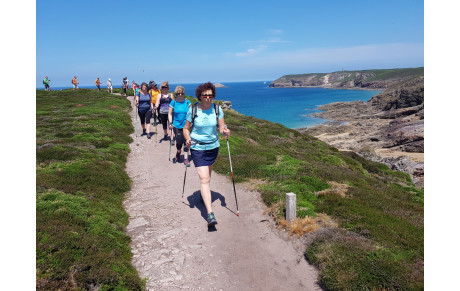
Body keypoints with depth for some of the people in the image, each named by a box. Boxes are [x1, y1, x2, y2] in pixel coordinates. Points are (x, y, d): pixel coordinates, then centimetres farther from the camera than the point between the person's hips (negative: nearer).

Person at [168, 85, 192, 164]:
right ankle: (178, 153, 34)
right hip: (177, 126, -1)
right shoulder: (173, 102, 0)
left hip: (186, 125, 1)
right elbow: (170, 114, 6)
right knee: (179, 142, 2)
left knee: (186, 141, 0)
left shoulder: (187, 102, 3)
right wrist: (170, 123, -4)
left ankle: (186, 159, 12)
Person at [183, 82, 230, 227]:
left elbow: (221, 127, -2)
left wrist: (225, 131, -25)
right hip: (197, 148, -3)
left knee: (206, 175, 22)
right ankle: (210, 213, -16)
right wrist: (187, 139, -20)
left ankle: (204, 195, 52)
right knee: (204, 179, -13)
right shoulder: (193, 110, -9)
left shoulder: (217, 109, -3)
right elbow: (186, 128, 0)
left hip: (213, 147, 3)